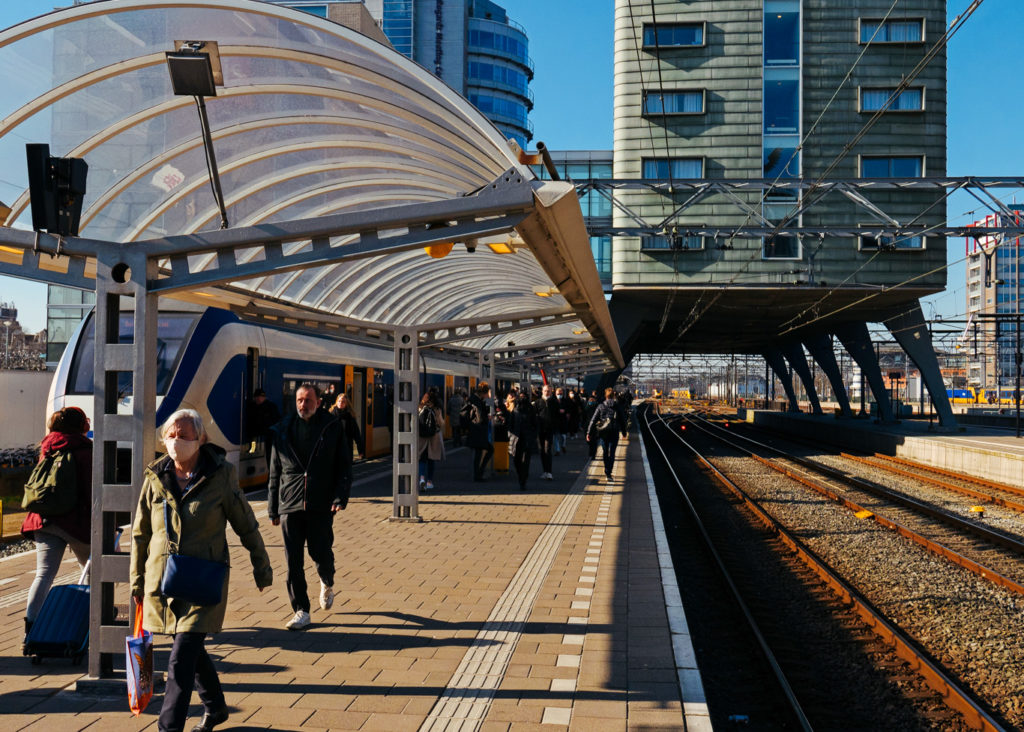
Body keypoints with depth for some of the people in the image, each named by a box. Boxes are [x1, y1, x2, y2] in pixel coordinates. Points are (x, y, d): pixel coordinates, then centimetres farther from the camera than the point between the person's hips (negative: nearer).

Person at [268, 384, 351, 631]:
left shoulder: (334, 427, 4)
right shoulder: (283, 430, 9)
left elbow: (344, 466, 3)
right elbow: (275, 472, 12)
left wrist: (340, 497, -10)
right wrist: (273, 508, 9)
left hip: (321, 506, -2)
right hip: (290, 506, 2)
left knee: (320, 553, 0)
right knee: (293, 561, 0)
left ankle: (327, 584, 34)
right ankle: (301, 612, 9)